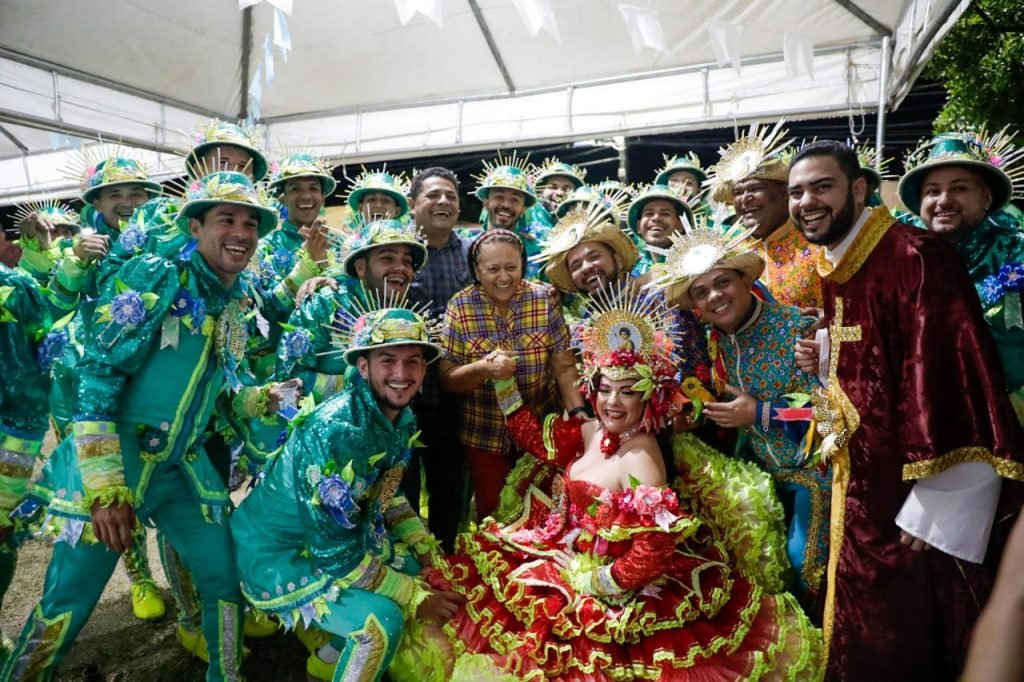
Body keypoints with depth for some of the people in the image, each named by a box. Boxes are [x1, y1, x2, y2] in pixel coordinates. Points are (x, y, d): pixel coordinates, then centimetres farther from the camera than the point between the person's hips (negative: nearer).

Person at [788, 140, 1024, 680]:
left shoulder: (915, 257, -18)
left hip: (916, 495, -8)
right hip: (861, 488, 8)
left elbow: (953, 380, -24)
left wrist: (935, 509, -22)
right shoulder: (832, 272, 8)